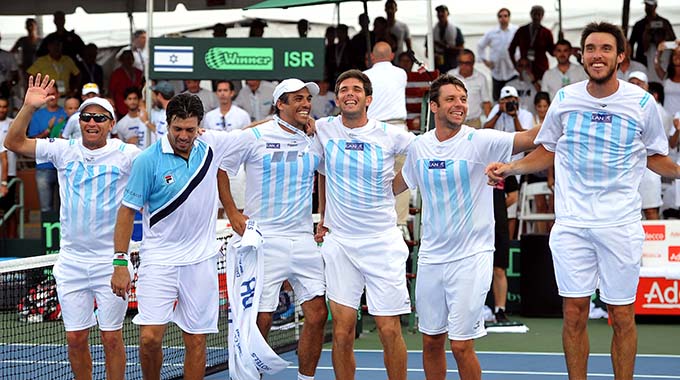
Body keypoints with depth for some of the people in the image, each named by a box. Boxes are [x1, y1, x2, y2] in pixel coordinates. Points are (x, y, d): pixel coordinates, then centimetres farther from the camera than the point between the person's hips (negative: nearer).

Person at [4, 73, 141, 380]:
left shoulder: (126, 154, -4)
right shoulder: (64, 151, 3)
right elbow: (14, 143, 0)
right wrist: (29, 107, -13)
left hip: (111, 260, -2)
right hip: (71, 260, 3)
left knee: (111, 337, 3)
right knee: (75, 338, 7)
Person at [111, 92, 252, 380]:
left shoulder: (211, 145, 0)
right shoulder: (149, 160, -9)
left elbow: (250, 134, 18)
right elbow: (127, 210, -5)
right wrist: (120, 262, -9)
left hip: (201, 260, 3)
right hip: (158, 259, -3)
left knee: (196, 341, 5)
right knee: (150, 338, -11)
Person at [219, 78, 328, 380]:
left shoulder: (315, 141, 7)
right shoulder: (256, 136, -5)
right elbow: (218, 166, 3)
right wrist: (232, 213, -1)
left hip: (303, 239, 4)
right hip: (263, 240, -4)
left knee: (317, 314, -1)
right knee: (260, 319, -3)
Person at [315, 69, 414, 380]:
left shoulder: (391, 136, -4)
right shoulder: (323, 130, 3)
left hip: (383, 241, -1)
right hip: (338, 240, 2)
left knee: (390, 331, -2)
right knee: (342, 332, -2)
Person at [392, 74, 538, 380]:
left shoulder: (481, 141, -10)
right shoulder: (419, 146, 5)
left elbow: (531, 138, -23)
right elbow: (398, 185, 24)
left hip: (470, 258, -5)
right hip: (430, 257, 5)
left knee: (461, 346, -6)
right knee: (431, 341, 11)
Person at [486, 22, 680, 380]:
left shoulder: (642, 102, -2)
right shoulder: (565, 99, 3)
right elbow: (547, 151, 15)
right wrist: (510, 167, 1)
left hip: (621, 225, -1)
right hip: (571, 224, 1)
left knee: (622, 317, 3)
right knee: (574, 314, 4)